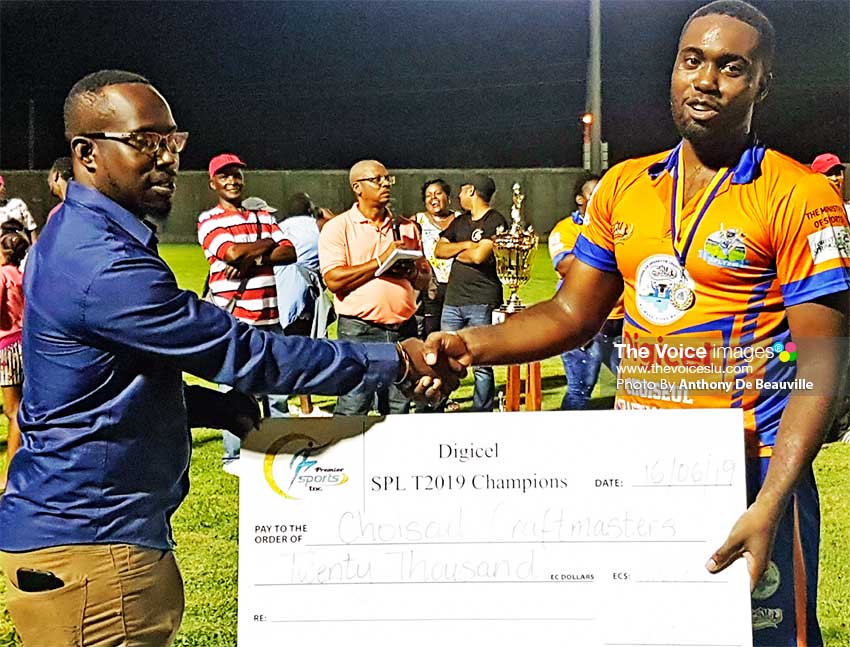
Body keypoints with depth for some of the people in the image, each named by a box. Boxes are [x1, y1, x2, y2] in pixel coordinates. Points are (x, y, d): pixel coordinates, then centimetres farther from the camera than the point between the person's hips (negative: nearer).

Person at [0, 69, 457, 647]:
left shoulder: (78, 238, 11)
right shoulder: (102, 264, -23)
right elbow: (244, 354, -21)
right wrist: (396, 362, -15)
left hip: (80, 528, 10)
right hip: (89, 546, -10)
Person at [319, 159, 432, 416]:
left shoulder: (406, 227, 16)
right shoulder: (337, 228, 1)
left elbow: (425, 280, 18)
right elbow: (334, 280, -12)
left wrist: (412, 272, -5)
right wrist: (380, 262, -13)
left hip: (403, 328, 5)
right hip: (359, 330, -5)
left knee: (398, 412, 7)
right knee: (352, 411, -7)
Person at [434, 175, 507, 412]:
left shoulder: (495, 221, -4)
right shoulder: (459, 221, 20)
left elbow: (479, 256, -16)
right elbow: (439, 250, 10)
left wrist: (457, 254, 3)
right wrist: (466, 245, -5)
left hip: (482, 303, -7)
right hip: (453, 299, 7)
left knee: (482, 365, -4)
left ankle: (482, 414, 2)